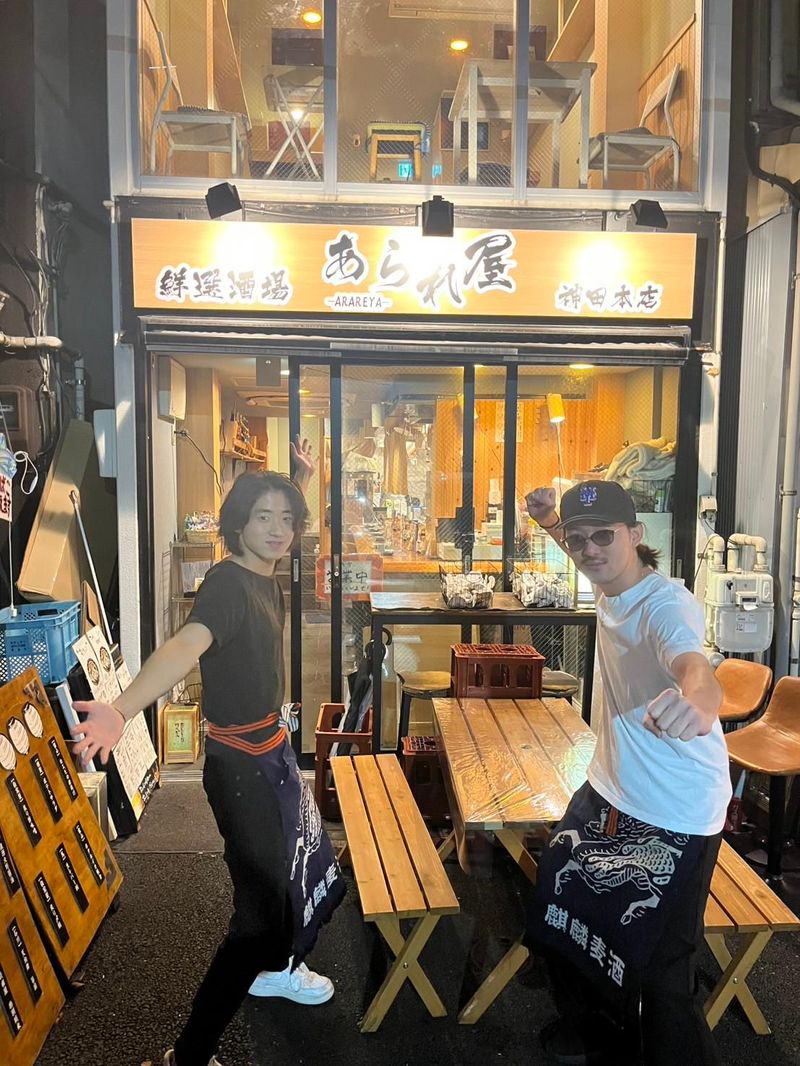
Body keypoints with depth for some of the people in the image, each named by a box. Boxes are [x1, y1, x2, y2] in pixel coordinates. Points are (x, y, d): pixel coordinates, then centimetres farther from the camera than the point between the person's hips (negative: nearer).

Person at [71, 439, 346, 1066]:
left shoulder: (266, 575, 1)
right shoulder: (227, 583, -23)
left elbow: (282, 527, 26)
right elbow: (186, 645, -43)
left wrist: (303, 477, 22)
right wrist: (121, 710, -59)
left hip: (271, 747, 9)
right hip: (240, 761, -9)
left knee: (303, 863, 25)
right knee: (264, 907, -5)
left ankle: (273, 968, 51)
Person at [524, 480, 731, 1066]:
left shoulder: (666, 604, -27)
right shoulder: (612, 585, -3)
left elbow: (697, 669, -49)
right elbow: (587, 555, 23)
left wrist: (695, 703, -72)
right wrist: (550, 521, 5)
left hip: (673, 815, -9)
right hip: (609, 792, 9)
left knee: (658, 971, -5)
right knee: (558, 913, 21)